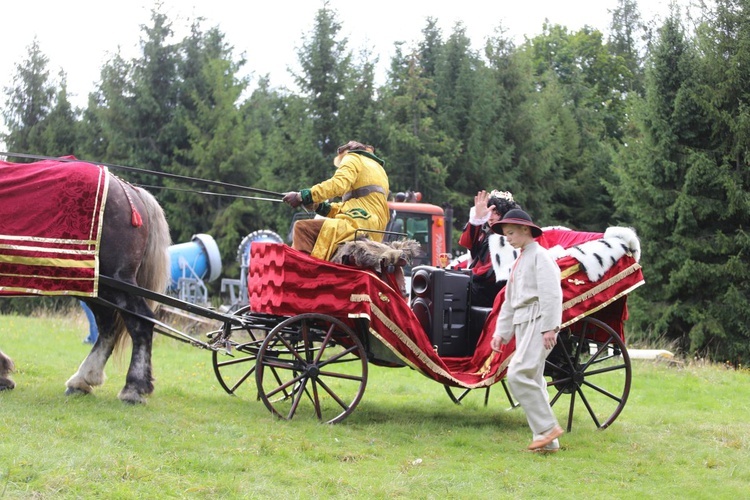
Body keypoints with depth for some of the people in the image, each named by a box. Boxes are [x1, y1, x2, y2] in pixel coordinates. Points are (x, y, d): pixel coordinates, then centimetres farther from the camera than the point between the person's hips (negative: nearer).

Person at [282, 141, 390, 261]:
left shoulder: (353, 158, 9)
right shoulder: (378, 168, 33)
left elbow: (337, 185, -11)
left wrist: (302, 197, -11)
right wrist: (318, 206, 20)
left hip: (359, 223, -9)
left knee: (302, 227, -15)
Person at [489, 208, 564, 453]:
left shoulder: (540, 256, -5)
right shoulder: (519, 262, 22)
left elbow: (551, 294, -15)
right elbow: (509, 301, 25)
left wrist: (549, 328, -22)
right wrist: (501, 332, 18)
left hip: (538, 322, -9)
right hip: (522, 324, 9)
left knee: (518, 374, -20)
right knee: (533, 380, 7)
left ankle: (547, 427, -15)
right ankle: (547, 441, 10)